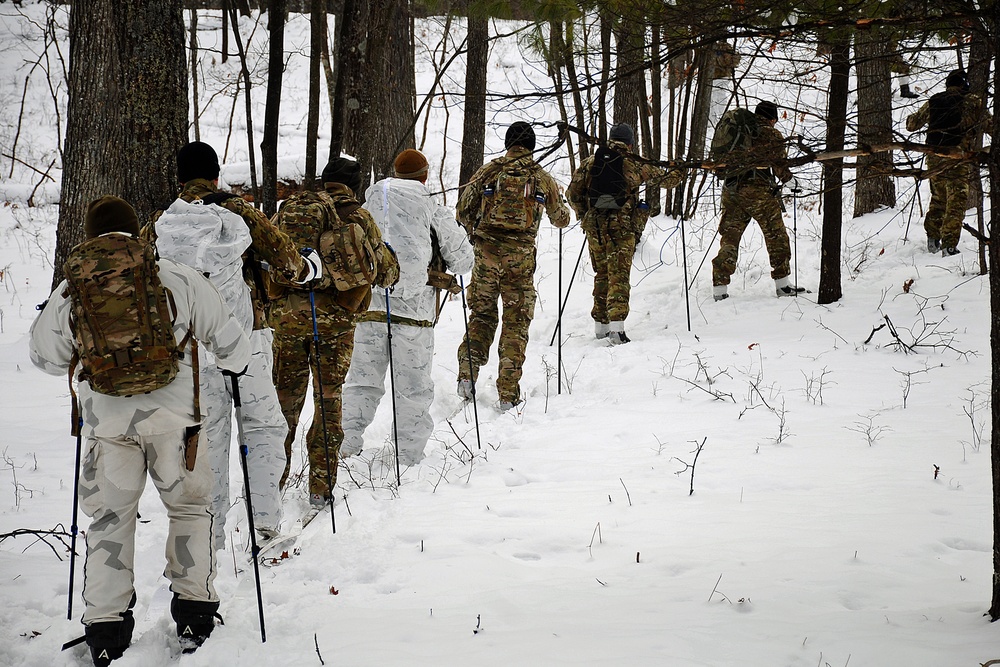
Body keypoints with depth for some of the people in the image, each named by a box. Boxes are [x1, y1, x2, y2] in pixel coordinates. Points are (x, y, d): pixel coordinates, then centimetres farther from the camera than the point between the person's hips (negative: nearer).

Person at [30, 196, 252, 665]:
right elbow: (227, 339, 7)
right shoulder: (179, 280, 0)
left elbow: (45, 356, 16)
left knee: (108, 521, 12)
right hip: (174, 416, 0)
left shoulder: (69, 293, 2)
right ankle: (194, 614, 18)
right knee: (190, 508, 18)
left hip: (106, 420, 1)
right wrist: (235, 362, 30)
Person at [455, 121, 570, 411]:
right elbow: (561, 219, 18)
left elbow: (464, 210, 3)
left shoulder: (488, 171, 3)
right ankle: (508, 394, 5)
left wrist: (472, 236, 21)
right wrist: (562, 207, 41)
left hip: (486, 253, 1)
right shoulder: (543, 178, 5)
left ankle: (467, 374, -1)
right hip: (521, 258, 0)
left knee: (481, 314, 14)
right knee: (516, 322, 6)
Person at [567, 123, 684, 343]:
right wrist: (678, 174, 34)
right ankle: (616, 325, -21)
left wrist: (585, 216, 23)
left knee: (602, 275, 17)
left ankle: (600, 325, 23)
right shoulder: (634, 165, 0)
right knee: (619, 276, -6)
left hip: (594, 227, 4)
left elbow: (573, 193, 7)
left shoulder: (589, 163, 6)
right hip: (622, 228, -4)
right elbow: (664, 178, 12)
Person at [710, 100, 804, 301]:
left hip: (731, 189, 5)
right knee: (776, 235, 7)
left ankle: (720, 287, 0)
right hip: (757, 190, -5)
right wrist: (790, 180, 10)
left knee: (730, 238, 7)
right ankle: (782, 283, 9)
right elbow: (778, 163, -5)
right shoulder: (771, 135, -1)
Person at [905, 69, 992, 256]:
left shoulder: (933, 102, 9)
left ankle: (932, 239, 24)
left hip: (934, 158, 5)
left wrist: (910, 118, 44)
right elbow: (990, 126, 1)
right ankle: (949, 245, -11)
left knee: (938, 198, 22)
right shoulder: (973, 102, -3)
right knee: (956, 202, -3)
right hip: (958, 160, -5)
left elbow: (912, 124, 21)